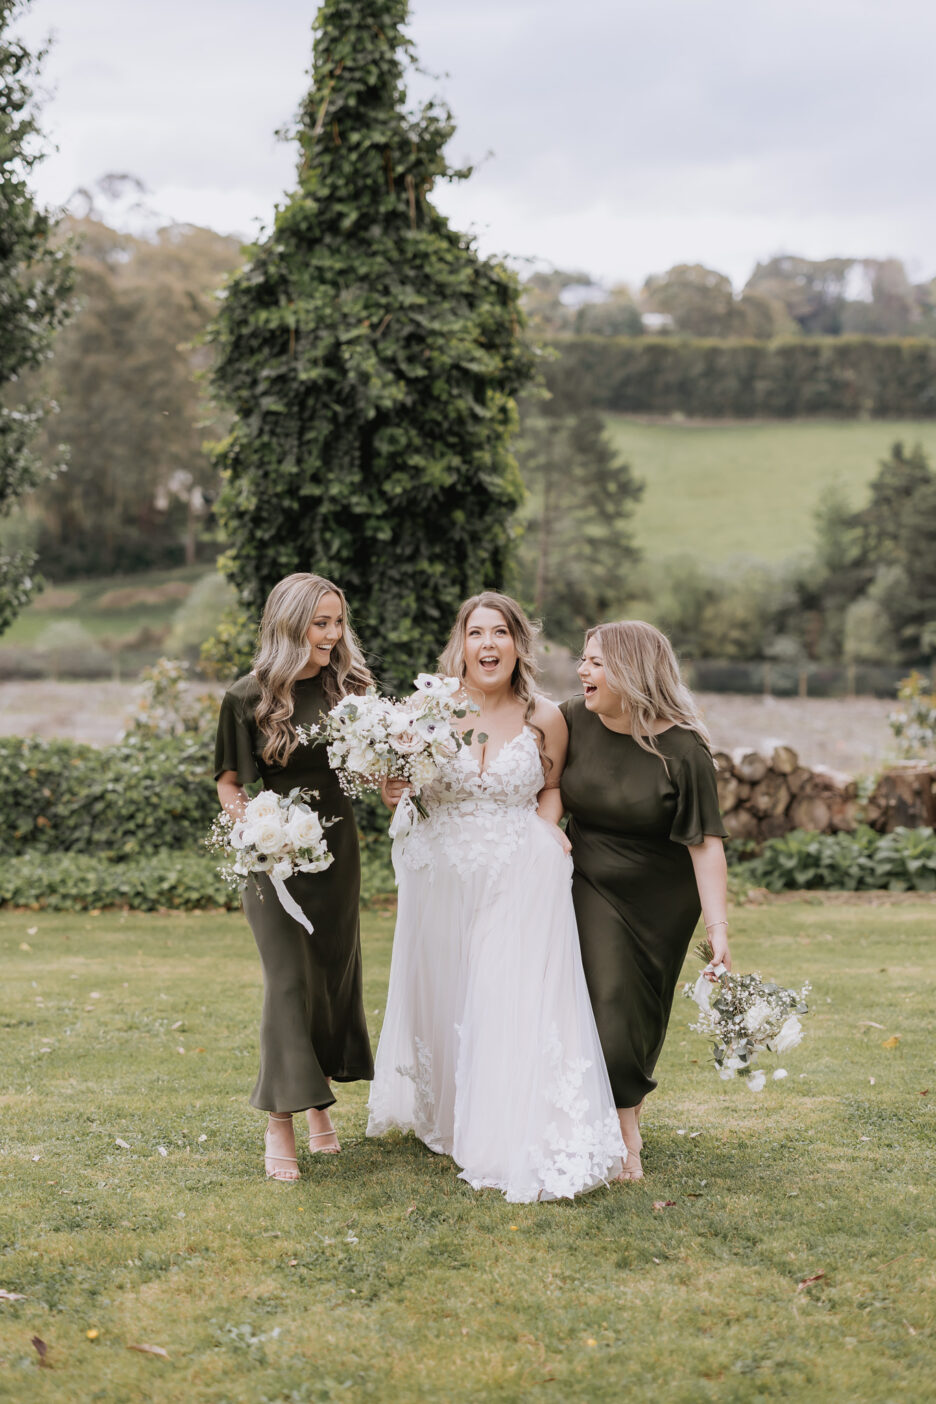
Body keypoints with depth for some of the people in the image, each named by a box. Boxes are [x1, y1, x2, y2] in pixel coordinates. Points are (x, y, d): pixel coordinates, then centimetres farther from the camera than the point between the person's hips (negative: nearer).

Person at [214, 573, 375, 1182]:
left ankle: (319, 1099, 29)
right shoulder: (249, 697, -7)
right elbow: (230, 781, 1)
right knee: (290, 978, -8)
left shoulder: (349, 686, 1)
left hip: (338, 850, 4)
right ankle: (280, 1124, -1)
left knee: (335, 971, 11)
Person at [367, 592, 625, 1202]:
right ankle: (442, 1116, 34)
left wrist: (547, 824, -2)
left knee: (517, 1007, -7)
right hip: (442, 879, 1)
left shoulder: (545, 719, 0)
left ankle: (528, 1144, 0)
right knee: (441, 999, 13)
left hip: (522, 880, -1)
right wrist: (394, 792, -13)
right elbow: (402, 785, 9)